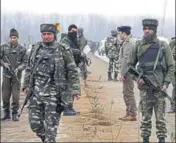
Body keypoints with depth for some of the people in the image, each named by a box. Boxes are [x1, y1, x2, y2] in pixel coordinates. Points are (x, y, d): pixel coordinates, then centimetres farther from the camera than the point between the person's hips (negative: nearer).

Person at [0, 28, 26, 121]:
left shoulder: (22, 50, 0)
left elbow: (24, 62, 0)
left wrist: (18, 69, -15)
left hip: (17, 76, -1)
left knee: (16, 96, -3)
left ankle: (15, 114, 9)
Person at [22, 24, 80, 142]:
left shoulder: (63, 51, -3)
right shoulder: (36, 48, 10)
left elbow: (73, 71, -3)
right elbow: (29, 69, 18)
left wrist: (75, 89, -10)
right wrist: (26, 85, 13)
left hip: (54, 94, -4)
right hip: (36, 92, 4)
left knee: (51, 125, -3)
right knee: (34, 122, 6)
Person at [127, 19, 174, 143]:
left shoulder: (163, 46, 1)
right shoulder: (138, 46, 6)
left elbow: (171, 67, 3)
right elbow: (130, 64, 13)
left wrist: (166, 83, -8)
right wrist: (136, 77, -3)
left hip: (159, 87, -2)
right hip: (144, 87, 2)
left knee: (160, 116, 1)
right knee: (145, 116, 7)